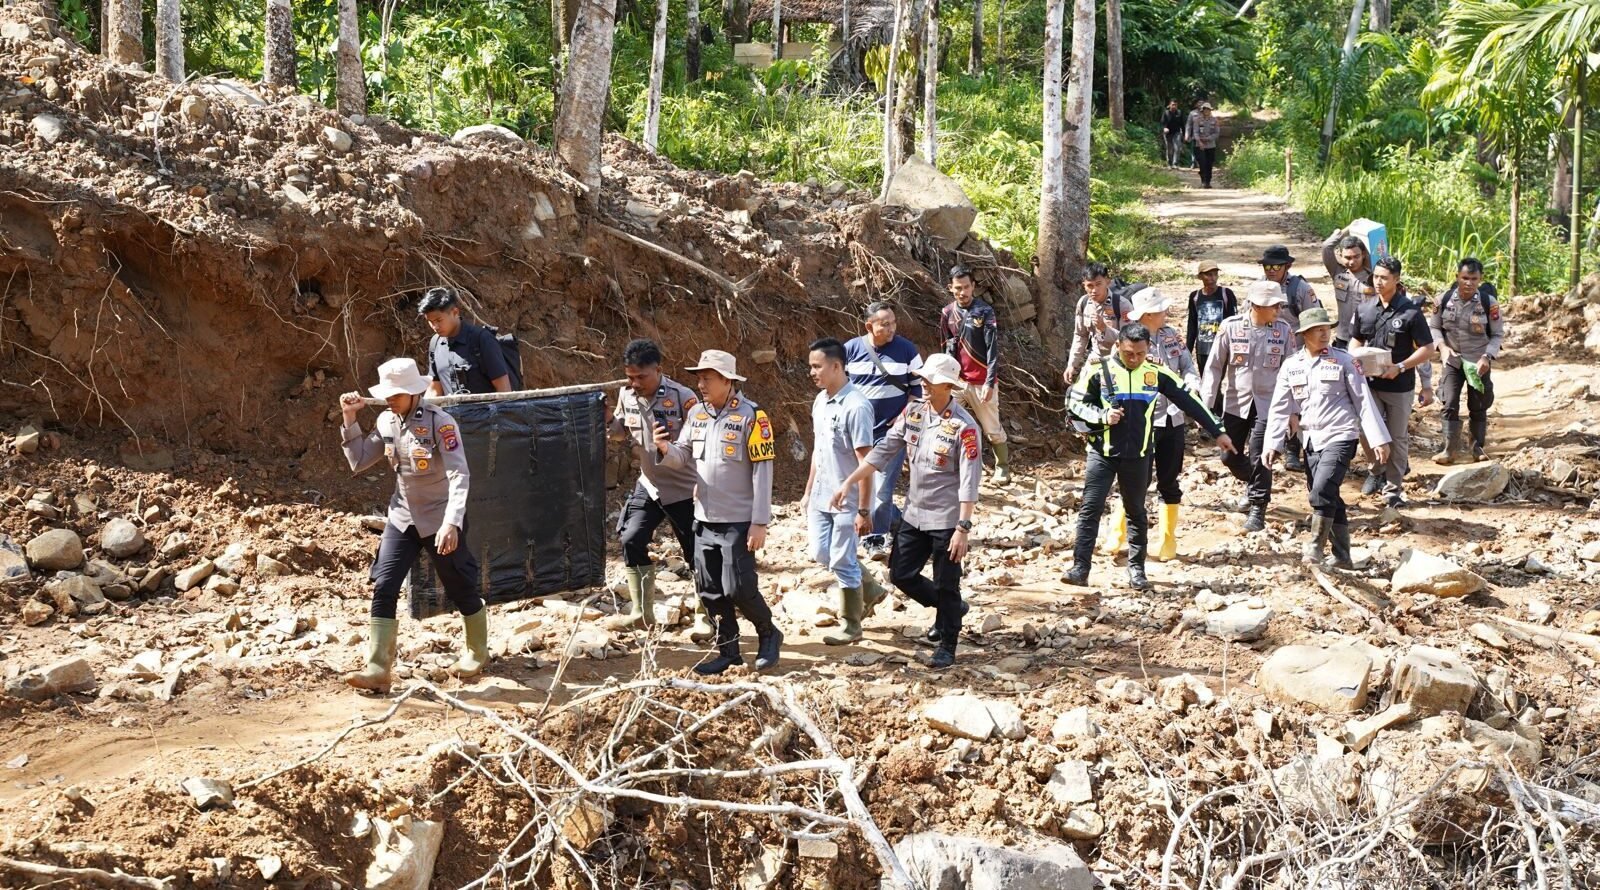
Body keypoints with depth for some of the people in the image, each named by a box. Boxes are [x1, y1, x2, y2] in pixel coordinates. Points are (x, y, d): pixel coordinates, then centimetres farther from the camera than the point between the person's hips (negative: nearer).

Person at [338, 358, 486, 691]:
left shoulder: (440, 423, -20)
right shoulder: (387, 422, 0)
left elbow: (459, 476, -26)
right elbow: (358, 462, 8)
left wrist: (452, 523, -38)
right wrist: (349, 420, -3)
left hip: (440, 520, -5)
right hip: (402, 517, 5)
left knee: (461, 589, 8)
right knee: (383, 588, -6)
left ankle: (477, 653, 32)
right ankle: (377, 670, -7)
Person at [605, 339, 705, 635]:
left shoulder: (682, 397, -20)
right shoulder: (626, 395, -3)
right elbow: (620, 430, 13)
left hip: (684, 489, -5)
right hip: (649, 485, 5)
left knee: (698, 555, 1)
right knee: (631, 541, 0)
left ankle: (704, 618, 16)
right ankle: (642, 612, 14)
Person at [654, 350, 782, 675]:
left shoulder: (750, 416, -12)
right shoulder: (697, 415, 8)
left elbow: (762, 471, -13)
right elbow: (683, 457, 13)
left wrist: (759, 523, -16)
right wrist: (667, 449, -12)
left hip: (737, 523, -6)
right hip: (704, 520, 6)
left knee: (738, 588, -7)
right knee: (711, 591, 9)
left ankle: (769, 635, 17)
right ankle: (728, 651, 21)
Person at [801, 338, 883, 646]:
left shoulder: (856, 406, -20)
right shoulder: (820, 401, 6)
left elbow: (866, 461, -20)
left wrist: (863, 509, -20)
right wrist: (808, 491, 18)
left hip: (847, 501, -8)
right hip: (821, 496, 8)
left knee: (842, 562, 0)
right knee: (821, 554, 11)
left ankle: (851, 625, 16)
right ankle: (870, 590, 31)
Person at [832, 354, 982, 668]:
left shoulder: (963, 427, -18)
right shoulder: (913, 412, 0)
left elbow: (969, 482, -19)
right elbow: (883, 450, 4)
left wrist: (963, 528, -22)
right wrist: (849, 482, -2)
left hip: (946, 520, -7)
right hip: (914, 513, 7)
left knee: (946, 585, 4)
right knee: (901, 574, 12)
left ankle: (947, 646, 23)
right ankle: (950, 608, 35)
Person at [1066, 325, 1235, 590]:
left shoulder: (1157, 373, -1)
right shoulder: (1099, 370, -7)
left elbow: (1188, 402, 6)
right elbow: (1076, 402, 1)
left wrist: (1217, 432, 8)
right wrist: (1102, 416, -17)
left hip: (1138, 456, 2)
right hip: (1102, 452, -2)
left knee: (1136, 512, 11)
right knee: (1090, 509, -7)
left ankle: (1136, 569, 21)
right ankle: (1080, 568, -7)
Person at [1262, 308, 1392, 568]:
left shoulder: (1343, 360, -2)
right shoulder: (1291, 365, 8)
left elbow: (1364, 401, -2)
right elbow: (1280, 408, 9)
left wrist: (1379, 439, -6)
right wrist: (1272, 444, 1)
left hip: (1340, 436, -5)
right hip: (1311, 440, 5)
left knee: (1323, 491, -21)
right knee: (1328, 498, 8)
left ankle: (1316, 547, -11)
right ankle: (1341, 556, 17)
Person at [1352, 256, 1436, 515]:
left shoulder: (1411, 312, -10)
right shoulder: (1365, 310, 4)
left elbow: (1427, 350, -8)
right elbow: (1357, 340, 17)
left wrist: (1399, 367, -19)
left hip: (1400, 387, -3)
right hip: (1370, 384, 3)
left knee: (1396, 439, 6)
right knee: (1368, 433, -6)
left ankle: (1393, 494, 15)